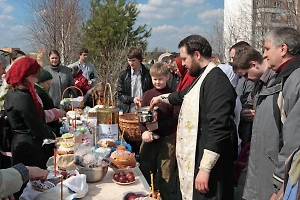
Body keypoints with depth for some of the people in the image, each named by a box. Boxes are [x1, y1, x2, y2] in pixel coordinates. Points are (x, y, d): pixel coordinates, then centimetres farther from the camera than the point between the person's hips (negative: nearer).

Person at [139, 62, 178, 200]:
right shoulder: (148, 94, 5)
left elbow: (176, 118, -8)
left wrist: (158, 125, -19)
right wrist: (144, 131, -14)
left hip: (167, 138, -3)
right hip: (149, 138, 3)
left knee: (165, 174, 7)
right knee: (146, 171, 12)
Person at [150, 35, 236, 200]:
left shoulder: (216, 80, -20)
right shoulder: (202, 78, 12)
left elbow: (219, 128, -27)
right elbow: (184, 95, 34)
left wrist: (205, 168, -26)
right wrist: (162, 98, 44)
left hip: (205, 161, -10)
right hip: (193, 158, 10)